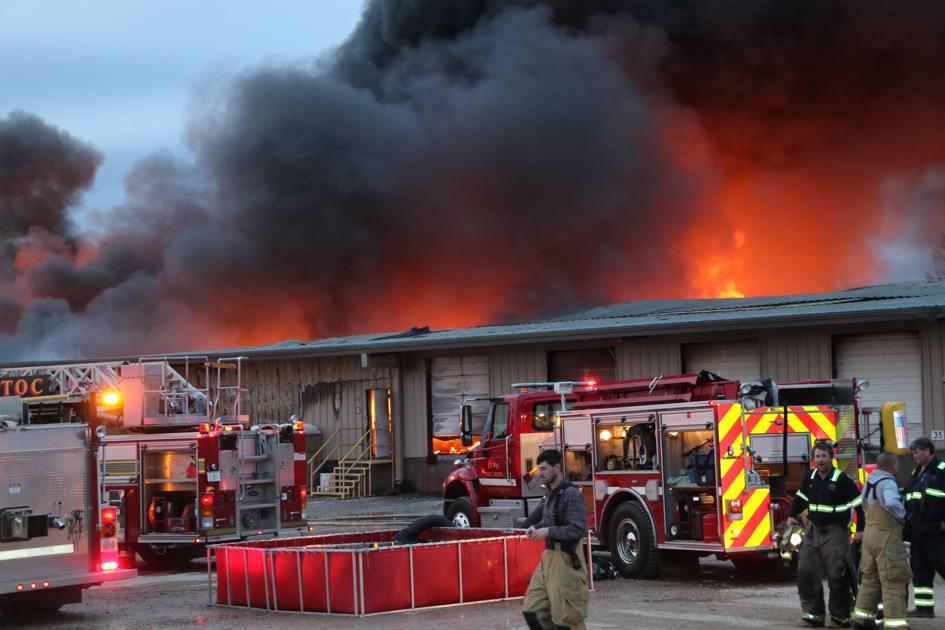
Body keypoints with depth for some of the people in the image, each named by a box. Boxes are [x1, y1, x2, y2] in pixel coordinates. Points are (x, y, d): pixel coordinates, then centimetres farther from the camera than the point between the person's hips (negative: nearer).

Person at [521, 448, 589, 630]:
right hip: (549, 558, 9)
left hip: (565, 561, -9)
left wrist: (549, 531, -20)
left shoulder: (570, 494, -15)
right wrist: (536, 527, 8)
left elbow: (579, 529, -23)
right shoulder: (550, 493, 12)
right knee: (532, 610, 6)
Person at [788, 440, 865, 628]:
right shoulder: (810, 478, 7)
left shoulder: (842, 479, -11)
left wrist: (860, 530, -10)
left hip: (835, 533, -6)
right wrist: (793, 516, 14)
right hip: (813, 531, 6)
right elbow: (801, 498, 24)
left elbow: (860, 504, -9)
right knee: (806, 573, 4)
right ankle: (813, 614, 11)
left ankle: (840, 616, 7)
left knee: (837, 576, -3)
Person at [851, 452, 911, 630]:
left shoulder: (870, 482, 12)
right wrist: (901, 515, -18)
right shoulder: (887, 483, -17)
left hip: (870, 532, 9)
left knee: (870, 577, 18)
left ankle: (861, 616, 24)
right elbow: (892, 503, -36)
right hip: (886, 535, -9)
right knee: (893, 580, -7)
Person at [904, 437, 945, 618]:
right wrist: (907, 518, 17)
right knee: (920, 569, 8)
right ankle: (924, 607, 12)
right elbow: (909, 499, 26)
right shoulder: (916, 473, 20)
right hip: (917, 531, 9)